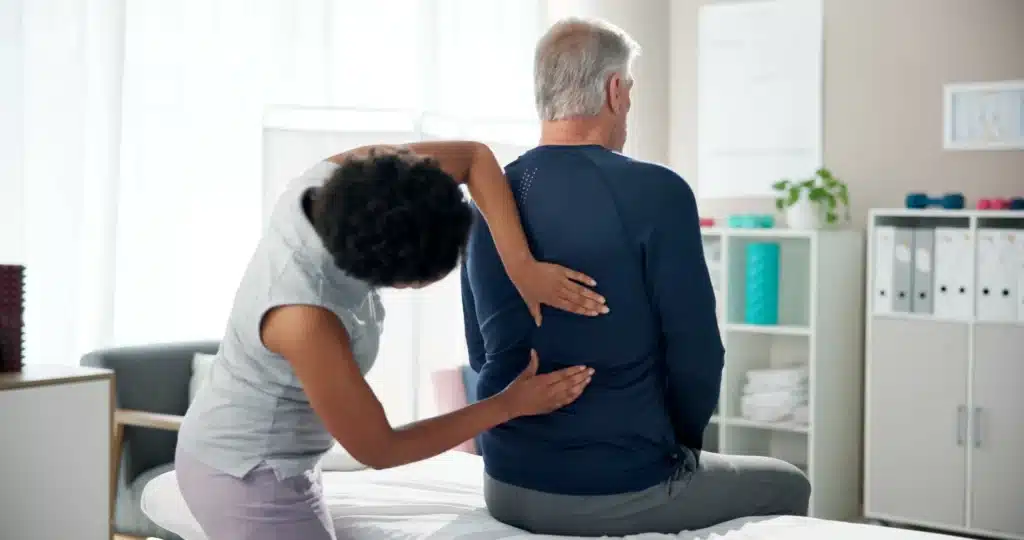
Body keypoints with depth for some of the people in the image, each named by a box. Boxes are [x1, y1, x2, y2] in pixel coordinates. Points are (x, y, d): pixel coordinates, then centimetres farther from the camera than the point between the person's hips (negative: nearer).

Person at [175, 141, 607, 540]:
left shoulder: (335, 180, -19)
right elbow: (378, 449, -22)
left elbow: (474, 156, -9)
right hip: (250, 480, -9)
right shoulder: (304, 318, -37)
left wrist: (522, 267, -22)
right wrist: (510, 405, -15)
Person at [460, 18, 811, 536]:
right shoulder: (656, 193, -16)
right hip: (619, 492, -6)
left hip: (508, 485, 6)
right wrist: (683, 443, 6)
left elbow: (481, 352, 11)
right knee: (787, 485, 23)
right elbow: (695, 352, -13)